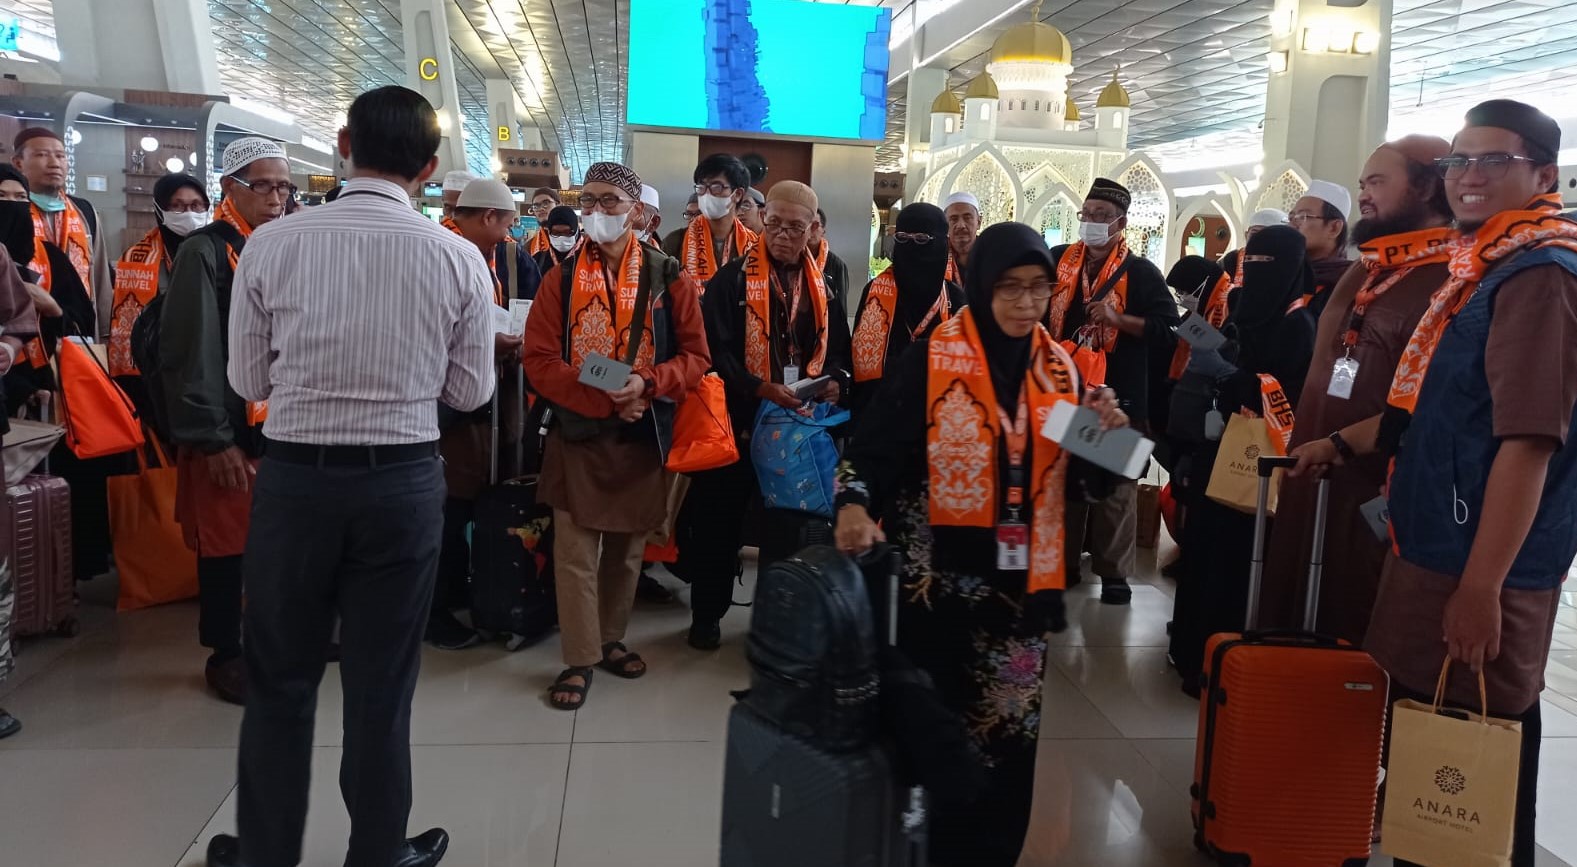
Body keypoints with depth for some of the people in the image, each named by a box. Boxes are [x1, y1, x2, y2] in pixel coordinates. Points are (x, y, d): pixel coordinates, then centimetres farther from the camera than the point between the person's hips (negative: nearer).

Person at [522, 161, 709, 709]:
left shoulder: (669, 279, 0)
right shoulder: (562, 279, 1)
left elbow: (695, 356, -1)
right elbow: (540, 360, -5)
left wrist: (646, 384, -19)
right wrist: (604, 399, -18)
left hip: (644, 434, 1)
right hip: (577, 433, -1)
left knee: (627, 548, 13)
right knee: (576, 553, -1)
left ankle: (611, 639, 32)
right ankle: (579, 659, 12)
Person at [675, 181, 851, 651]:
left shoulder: (823, 286, 10)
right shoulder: (733, 279, -5)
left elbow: (839, 348, 13)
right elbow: (716, 348, -14)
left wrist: (836, 382, -8)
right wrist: (759, 388, -26)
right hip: (738, 417, -4)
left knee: (789, 518, 13)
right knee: (721, 518, 5)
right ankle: (707, 612, 20)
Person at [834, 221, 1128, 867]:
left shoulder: (1060, 367, 7)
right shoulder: (931, 358, -7)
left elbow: (1078, 474, 12)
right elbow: (880, 444, -14)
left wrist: (1104, 436, -8)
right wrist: (855, 502, -33)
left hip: (1021, 581, 4)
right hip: (943, 577, -4)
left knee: (1008, 736, 11)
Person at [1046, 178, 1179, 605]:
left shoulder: (1140, 272, 0)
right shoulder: (1058, 261, 9)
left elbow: (1169, 329, -7)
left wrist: (1118, 318, -18)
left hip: (1118, 395, -3)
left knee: (1115, 485, 1)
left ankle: (1114, 571, 10)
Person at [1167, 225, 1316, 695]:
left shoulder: (1299, 323, -10)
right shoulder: (1249, 310, 14)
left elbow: (1296, 396, -19)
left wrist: (1224, 372, -22)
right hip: (1223, 448, 8)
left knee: (1234, 560, -5)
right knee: (1206, 550, 9)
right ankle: (1196, 650, 20)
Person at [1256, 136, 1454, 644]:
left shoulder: (1449, 284, -16)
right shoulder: (1367, 272, 14)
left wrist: (1338, 446, -20)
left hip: (1371, 500, -8)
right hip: (1312, 482, 9)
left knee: (1346, 640, 6)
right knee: (1294, 624, 18)